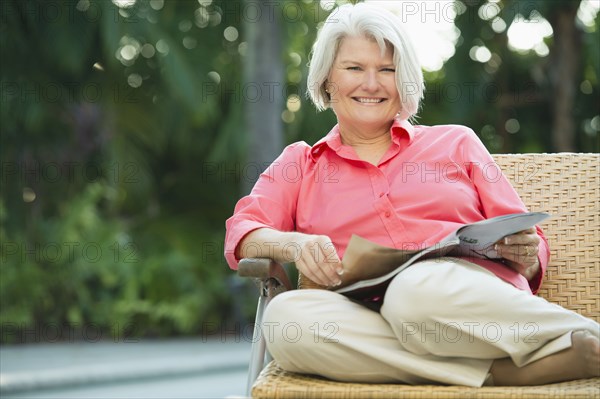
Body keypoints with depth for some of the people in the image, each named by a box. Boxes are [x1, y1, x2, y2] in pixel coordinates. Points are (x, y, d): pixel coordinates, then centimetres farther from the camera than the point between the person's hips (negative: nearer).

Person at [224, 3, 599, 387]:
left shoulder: (455, 142, 23)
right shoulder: (300, 164, 25)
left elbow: (525, 239, 20)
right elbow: (242, 233, 9)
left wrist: (525, 253, -5)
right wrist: (294, 244, -13)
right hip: (372, 324, 2)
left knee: (421, 288, -37)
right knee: (284, 316, -32)